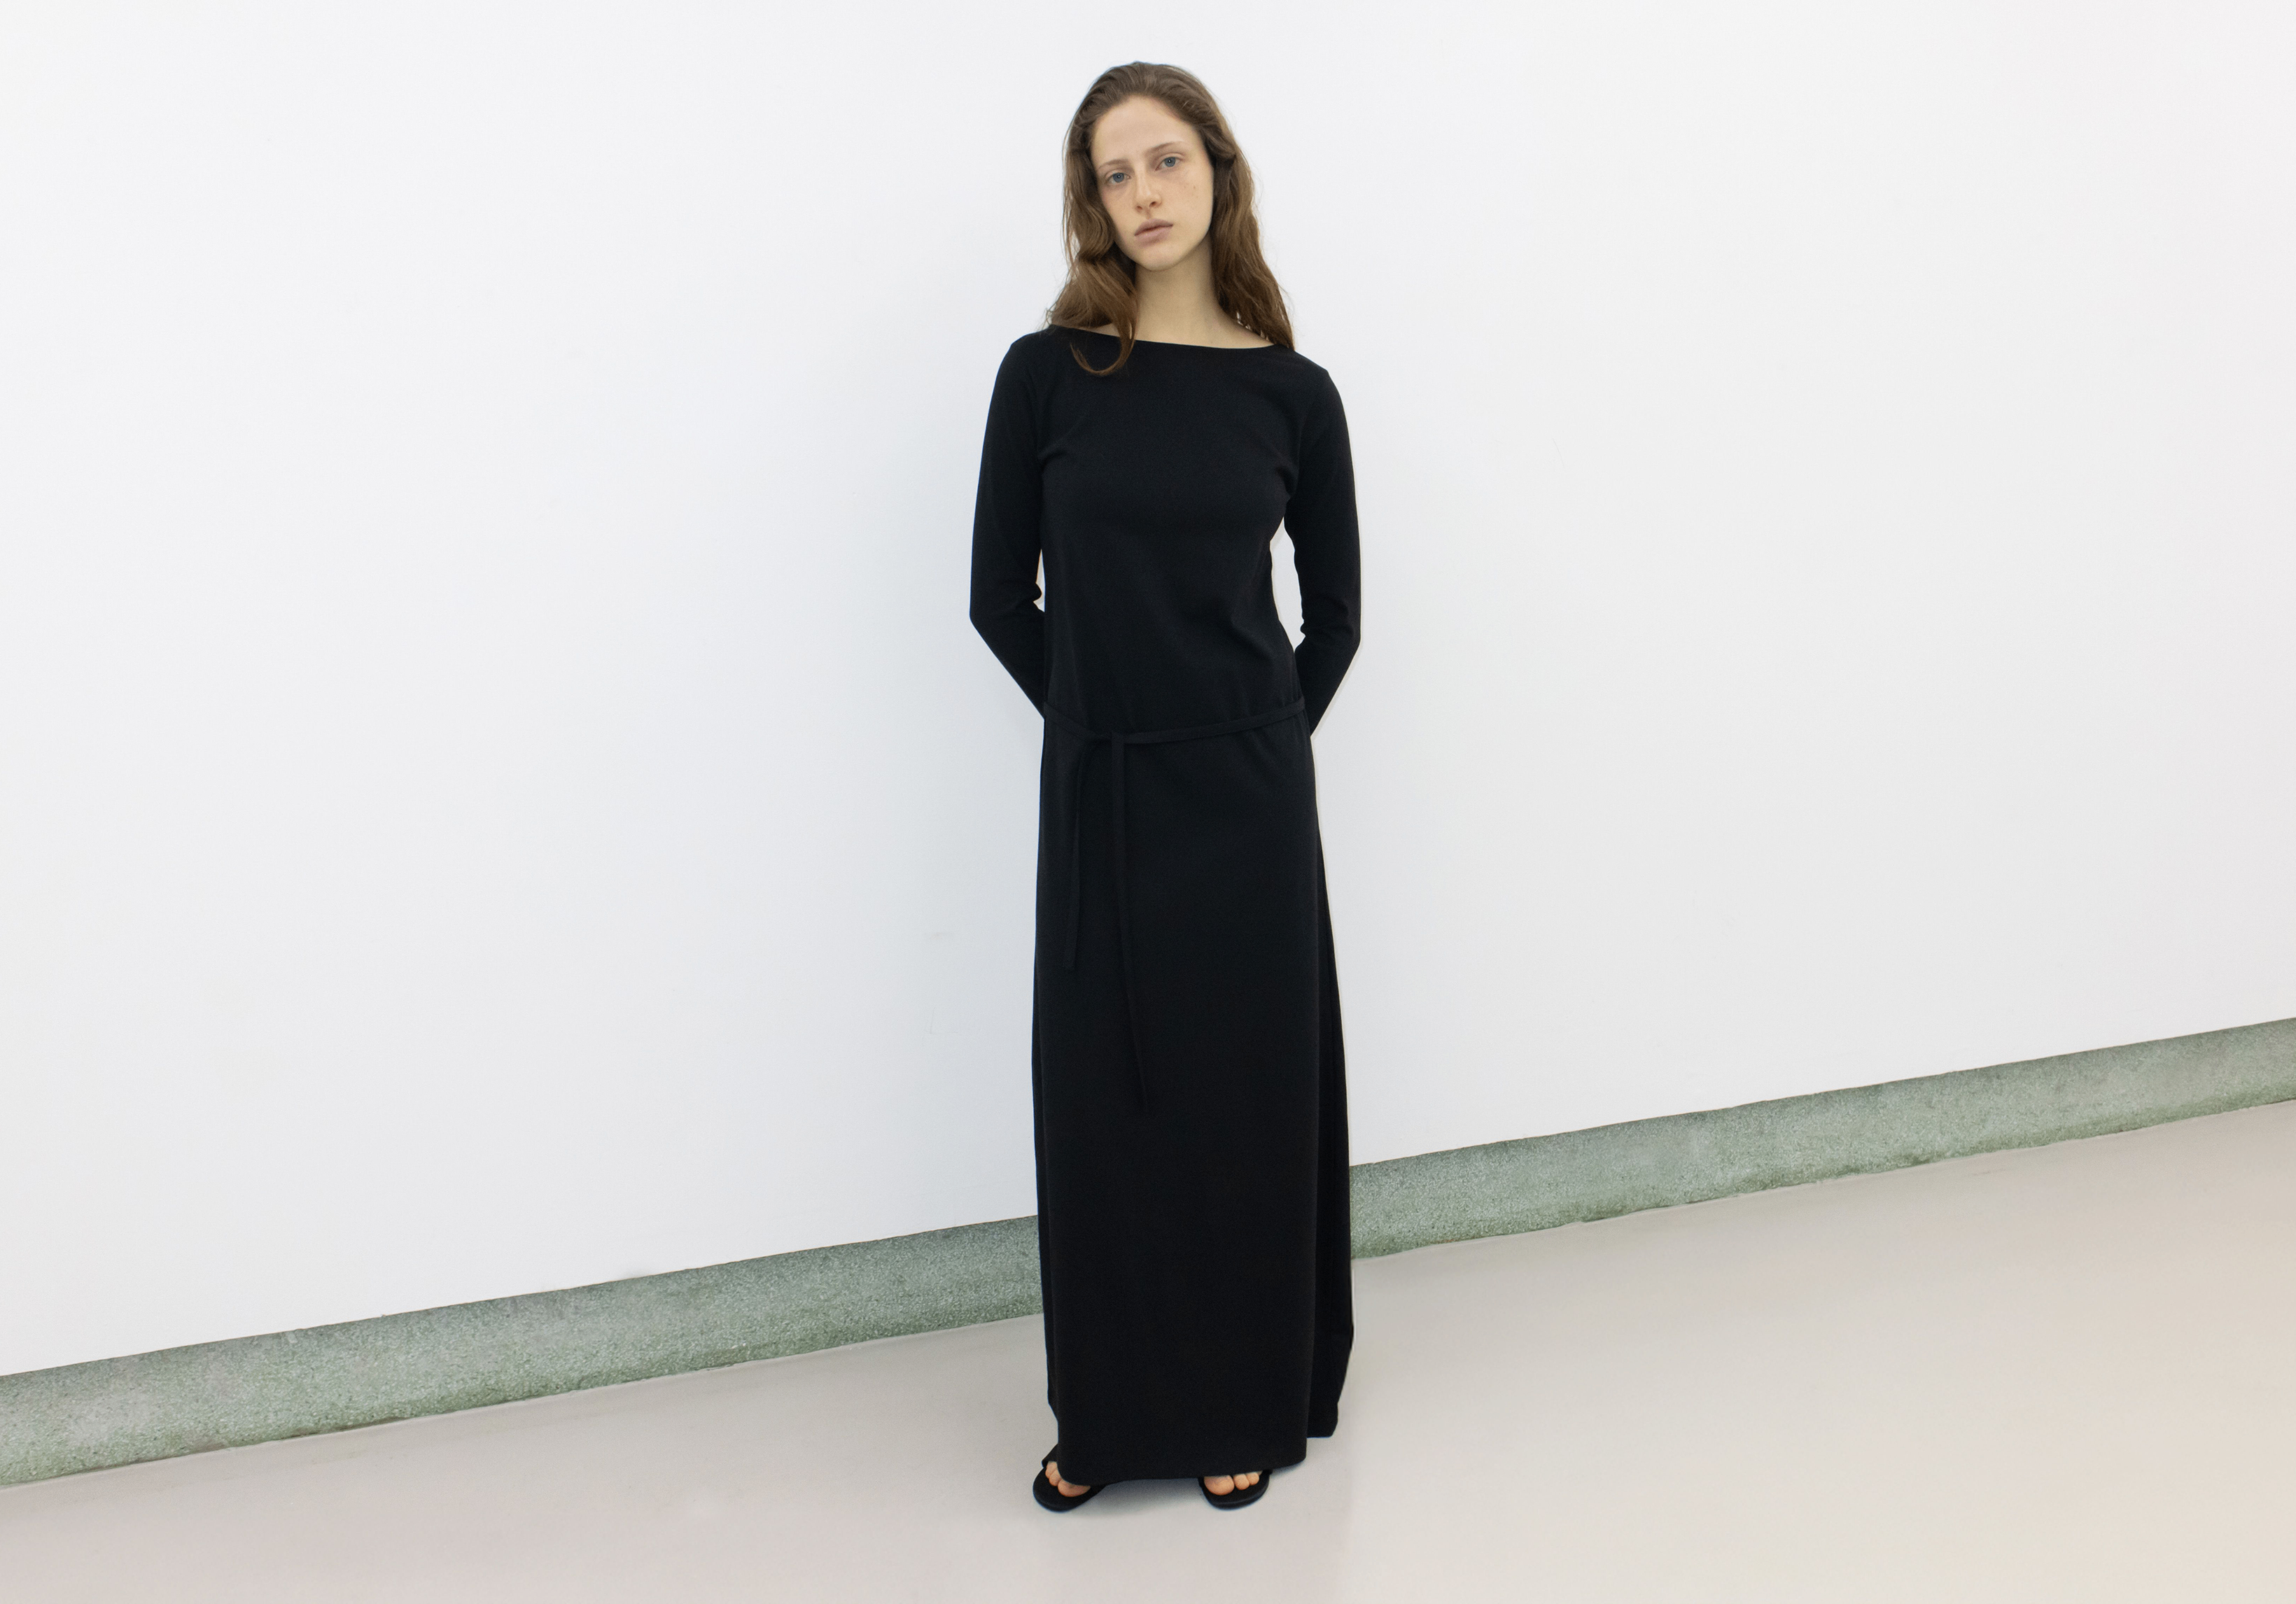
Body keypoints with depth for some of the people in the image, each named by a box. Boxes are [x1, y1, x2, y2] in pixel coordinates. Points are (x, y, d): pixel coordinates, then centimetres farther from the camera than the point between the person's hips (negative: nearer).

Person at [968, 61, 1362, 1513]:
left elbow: (1335, 614, 8)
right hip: (1097, 795, 0)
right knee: (1101, 1098, 9)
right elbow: (1003, 600, 3)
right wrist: (1108, 719, 3)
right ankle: (1109, 1410, 27)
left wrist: (1260, 742, 3)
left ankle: (1245, 1403, 28)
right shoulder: (1047, 374, -1)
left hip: (1248, 795, 0)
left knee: (1249, 1091, 8)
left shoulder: (1291, 391, 1)